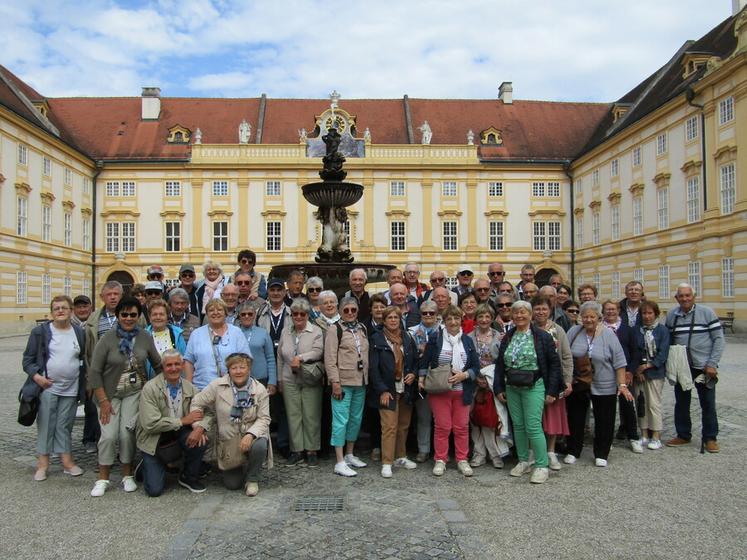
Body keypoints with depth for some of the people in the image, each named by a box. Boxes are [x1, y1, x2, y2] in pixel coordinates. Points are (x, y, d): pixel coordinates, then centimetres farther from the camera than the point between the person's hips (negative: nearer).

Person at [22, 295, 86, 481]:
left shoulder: (79, 333, 6)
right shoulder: (40, 332, -2)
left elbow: (84, 359, 14)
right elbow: (28, 359, 0)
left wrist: (84, 381, 7)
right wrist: (36, 376, -15)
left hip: (71, 389, 2)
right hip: (47, 387, -2)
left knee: (64, 425, 8)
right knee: (45, 425, 2)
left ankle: (67, 460, 15)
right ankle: (43, 463, 11)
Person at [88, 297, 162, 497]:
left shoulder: (145, 337, -3)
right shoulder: (107, 339, -10)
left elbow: (158, 364, 8)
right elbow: (94, 372, -9)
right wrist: (103, 400, -11)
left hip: (135, 393, 1)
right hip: (110, 394, -1)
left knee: (127, 432, -6)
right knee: (109, 435, -7)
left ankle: (127, 476, 12)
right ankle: (103, 479, 11)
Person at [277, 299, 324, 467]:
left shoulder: (316, 331, -1)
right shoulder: (285, 332, 12)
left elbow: (318, 351, -13)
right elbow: (280, 357, 15)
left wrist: (300, 358, -24)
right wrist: (280, 379, 14)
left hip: (310, 381, -3)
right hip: (289, 380, 4)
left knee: (311, 416, -1)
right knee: (293, 415, 5)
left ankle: (311, 451, 8)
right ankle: (296, 451, 13)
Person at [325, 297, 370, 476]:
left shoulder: (362, 329, 12)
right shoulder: (335, 330, -7)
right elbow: (329, 359, -12)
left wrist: (367, 378, 13)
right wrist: (335, 382, -17)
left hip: (360, 382, 7)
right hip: (343, 382, -7)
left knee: (356, 419, 14)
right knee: (341, 420, -5)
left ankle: (350, 454, 28)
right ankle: (340, 462, 0)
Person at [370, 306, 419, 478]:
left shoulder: (407, 338, 9)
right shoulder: (377, 339, -4)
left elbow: (416, 360, 17)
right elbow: (374, 367, -7)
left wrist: (413, 373, -3)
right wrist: (382, 390, -12)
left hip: (406, 390, 5)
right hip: (388, 390, -4)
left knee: (404, 425, 11)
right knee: (389, 427, -8)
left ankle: (400, 457, 25)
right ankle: (387, 463, -2)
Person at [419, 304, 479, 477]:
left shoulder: (467, 341, 8)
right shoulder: (435, 338, 0)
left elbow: (476, 366, 6)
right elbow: (424, 361, 3)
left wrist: (464, 375, -10)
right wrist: (421, 378, -9)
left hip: (461, 391, 2)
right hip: (440, 390, -2)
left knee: (462, 427, 6)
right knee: (442, 426, 1)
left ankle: (462, 460, 19)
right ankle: (440, 460, 15)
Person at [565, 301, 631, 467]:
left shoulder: (608, 335, -6)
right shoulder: (574, 332, -1)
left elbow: (619, 362, -6)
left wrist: (622, 384, -10)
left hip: (604, 386, -2)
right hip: (577, 385, 2)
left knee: (604, 422, 7)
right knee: (575, 419, 11)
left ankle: (601, 455, 23)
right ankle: (573, 451, 25)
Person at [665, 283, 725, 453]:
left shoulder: (707, 313, -6)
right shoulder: (671, 315, 3)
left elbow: (718, 339, -6)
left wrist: (712, 364, -12)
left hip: (704, 367, -3)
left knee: (708, 405, 5)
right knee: (681, 403, 12)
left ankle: (710, 438, 19)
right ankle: (683, 435, 26)